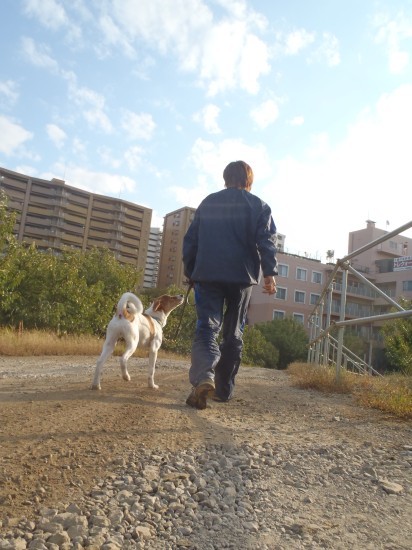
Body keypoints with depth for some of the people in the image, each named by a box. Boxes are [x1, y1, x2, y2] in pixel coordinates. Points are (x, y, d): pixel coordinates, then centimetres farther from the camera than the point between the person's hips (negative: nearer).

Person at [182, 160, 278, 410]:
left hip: (207, 275, 1)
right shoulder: (259, 206, 8)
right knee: (234, 333, 10)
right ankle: (224, 389, 14)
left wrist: (191, 272, 19)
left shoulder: (208, 203, 14)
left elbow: (190, 239, 14)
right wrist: (270, 273, -11)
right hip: (242, 277, 0)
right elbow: (267, 240, -6)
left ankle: (204, 376, -30)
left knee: (207, 327, -4)